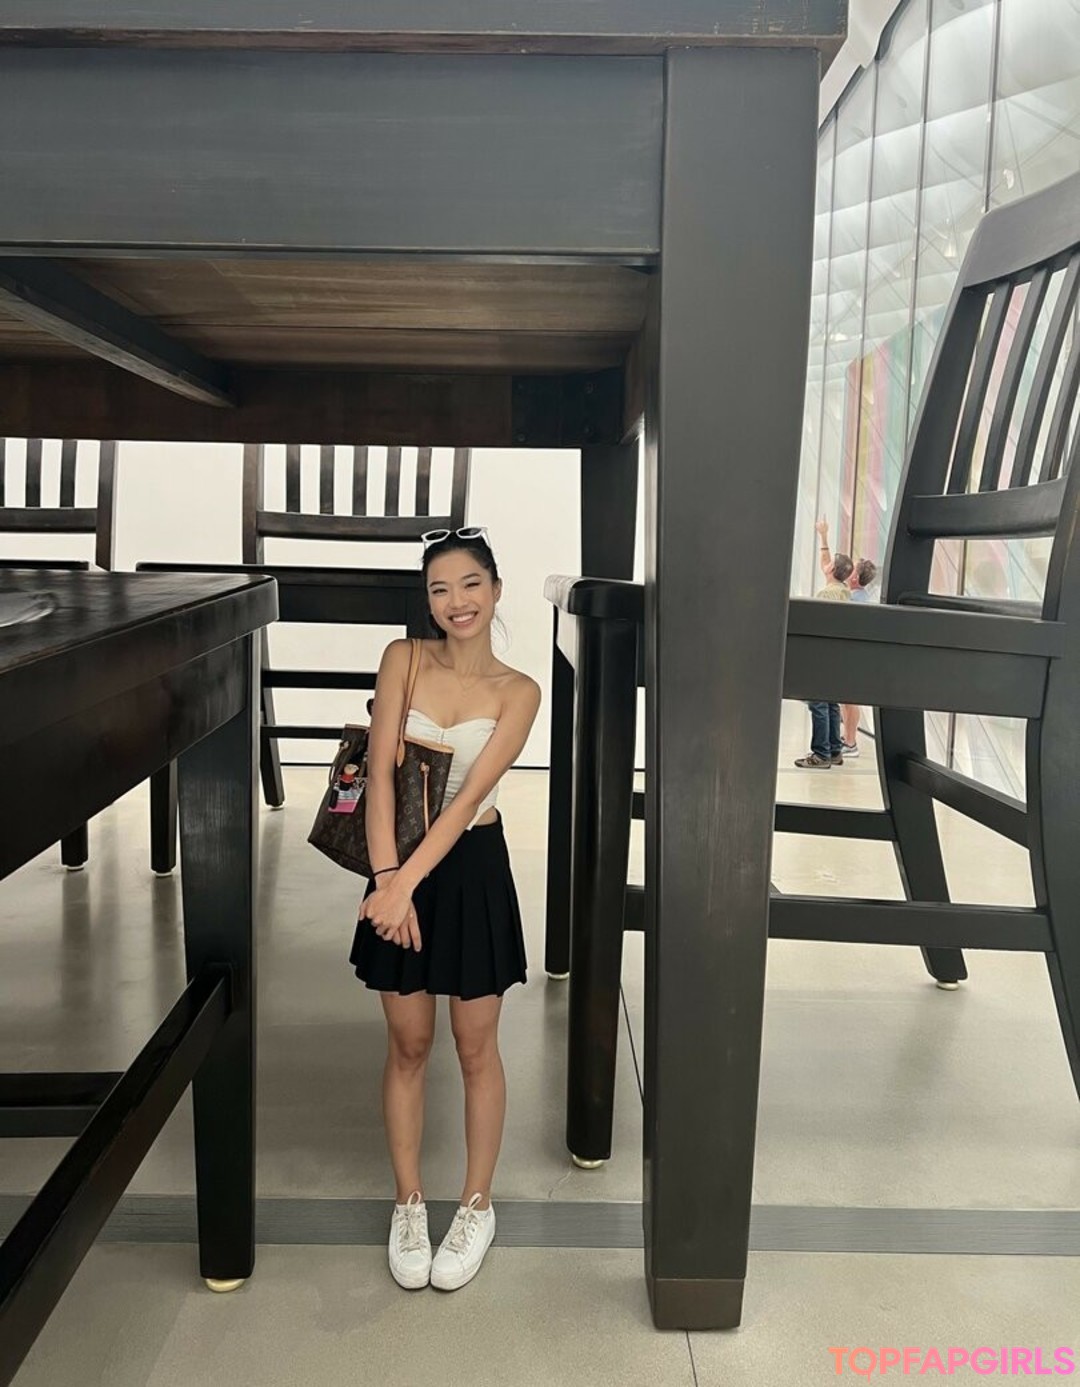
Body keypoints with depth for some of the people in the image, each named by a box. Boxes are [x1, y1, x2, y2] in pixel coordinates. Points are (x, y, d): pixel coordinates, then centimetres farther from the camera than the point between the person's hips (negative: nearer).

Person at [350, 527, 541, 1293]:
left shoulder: (518, 692, -6)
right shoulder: (404, 658, -3)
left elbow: (469, 796, -15)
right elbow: (381, 772, -10)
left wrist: (407, 883, -23)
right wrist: (386, 878, -20)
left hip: (472, 868, -1)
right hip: (401, 866, 1)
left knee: (476, 1049, 11)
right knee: (408, 1047, 13)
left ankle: (478, 1206, 30)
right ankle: (409, 1203, 32)